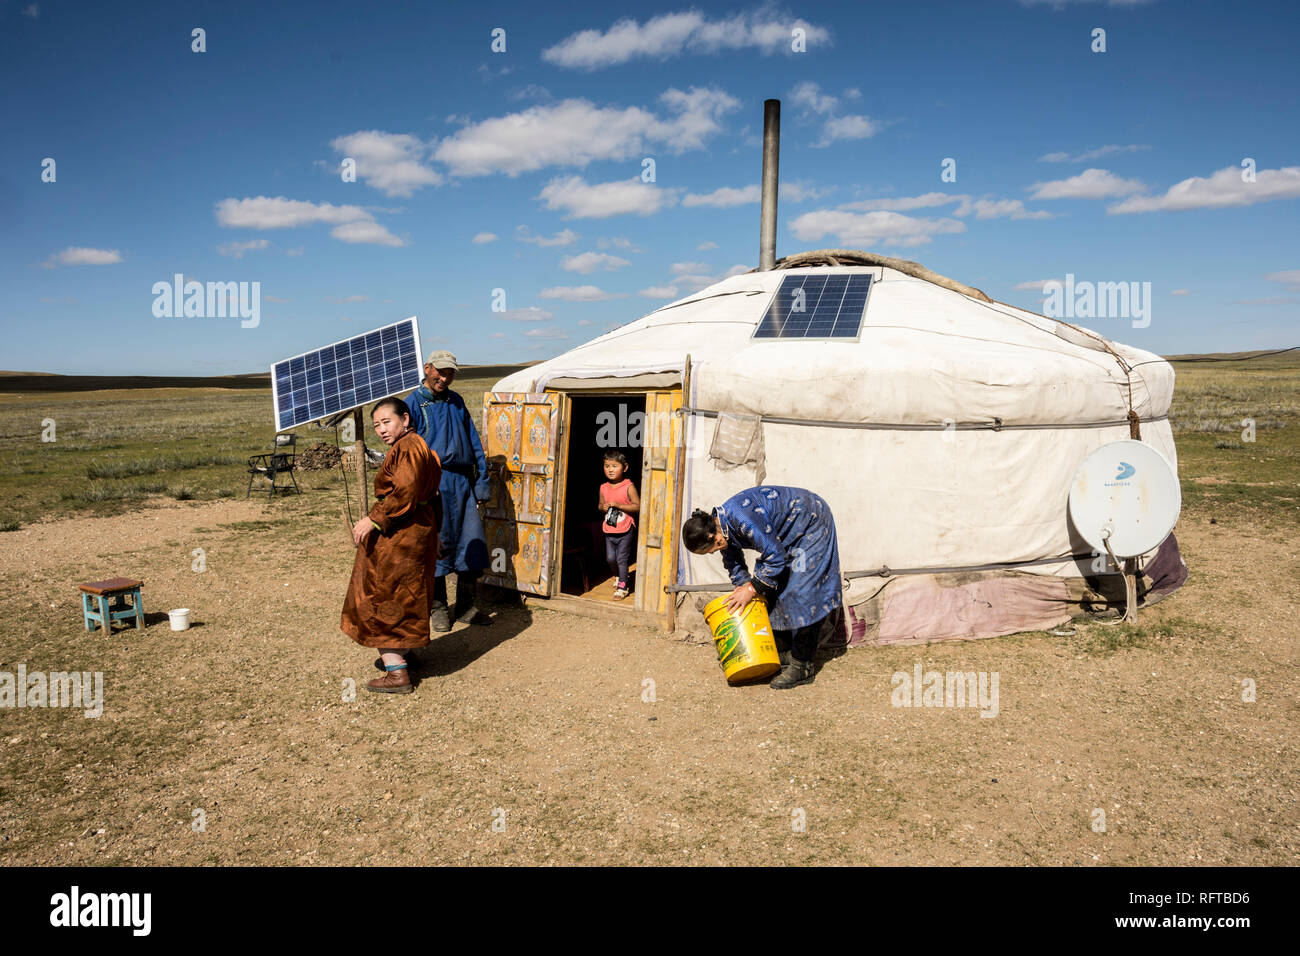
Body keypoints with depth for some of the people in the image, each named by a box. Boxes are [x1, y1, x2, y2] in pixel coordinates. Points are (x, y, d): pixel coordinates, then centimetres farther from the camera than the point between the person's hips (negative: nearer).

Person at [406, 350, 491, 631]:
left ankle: (467, 606, 19)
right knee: (437, 546, 2)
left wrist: (482, 479, 10)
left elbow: (473, 442, 17)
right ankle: (439, 608, 16)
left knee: (472, 543, 6)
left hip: (463, 482, 5)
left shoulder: (456, 401, 16)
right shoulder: (413, 403, 0)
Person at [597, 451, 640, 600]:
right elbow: (600, 505, 17)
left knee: (622, 559, 1)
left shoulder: (629, 487, -12)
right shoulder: (603, 488, 4)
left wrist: (618, 505, -22)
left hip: (625, 531, -5)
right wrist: (603, 508, -7)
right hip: (609, 531, 5)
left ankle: (623, 587, 14)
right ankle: (620, 576, 39)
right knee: (610, 558, 12)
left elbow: (637, 506, -15)